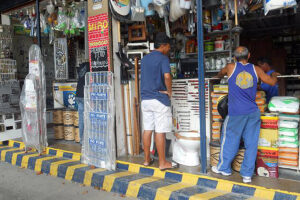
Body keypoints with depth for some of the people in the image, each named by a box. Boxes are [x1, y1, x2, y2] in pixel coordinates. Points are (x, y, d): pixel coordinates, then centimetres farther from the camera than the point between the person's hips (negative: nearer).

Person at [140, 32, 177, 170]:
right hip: (159, 99, -7)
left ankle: (147, 159, 21)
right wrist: (170, 91, -10)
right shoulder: (163, 58, -9)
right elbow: (167, 76, -26)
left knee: (147, 129, 12)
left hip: (145, 98, 7)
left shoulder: (145, 59, 15)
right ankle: (162, 163, 6)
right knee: (160, 131, -2)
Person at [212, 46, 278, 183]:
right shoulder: (256, 69, 5)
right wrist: (275, 76, 35)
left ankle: (223, 168, 25)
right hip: (253, 112, 2)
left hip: (236, 112, -2)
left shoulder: (231, 67, 2)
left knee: (229, 140, 11)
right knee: (251, 143, 8)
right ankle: (247, 174, 14)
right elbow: (272, 82, 12)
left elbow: (220, 74, 23)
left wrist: (219, 76, 47)